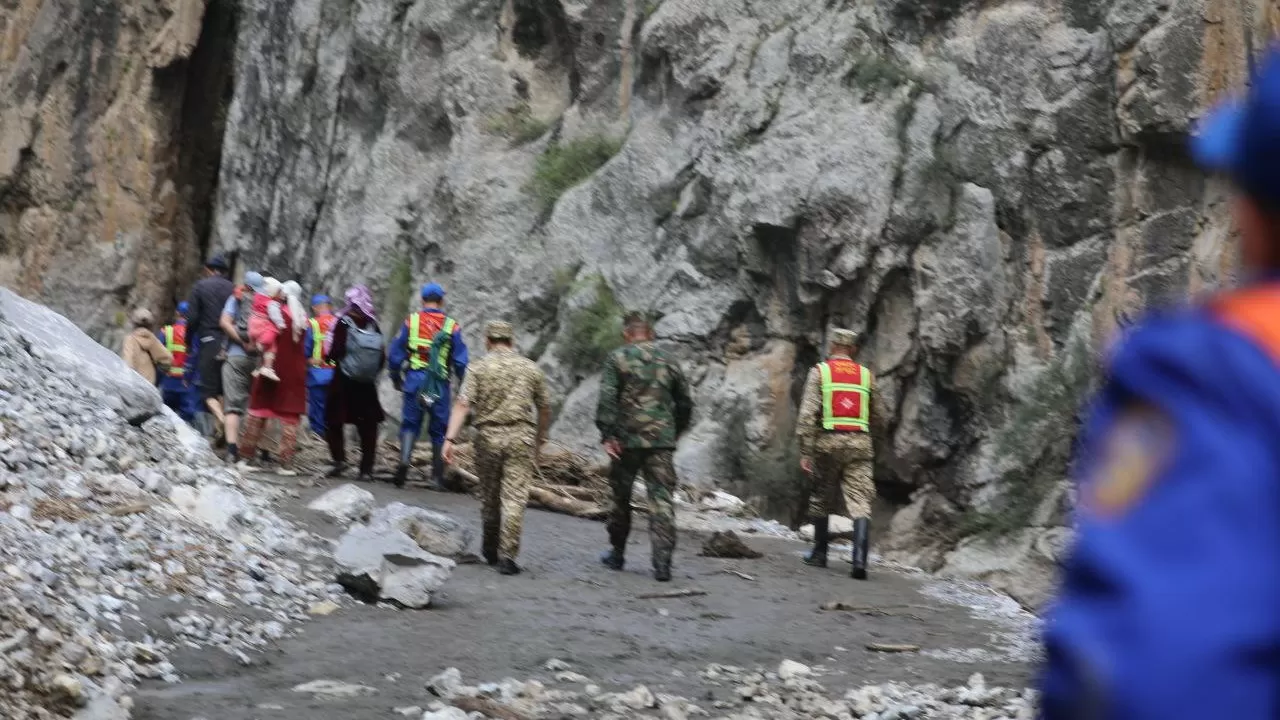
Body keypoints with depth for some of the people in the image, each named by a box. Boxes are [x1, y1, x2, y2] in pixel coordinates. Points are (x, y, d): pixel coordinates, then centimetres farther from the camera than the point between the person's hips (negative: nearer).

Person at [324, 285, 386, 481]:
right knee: (367, 425, 7)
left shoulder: (344, 322, -10)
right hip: (367, 384, 3)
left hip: (343, 379, -3)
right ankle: (367, 469, 4)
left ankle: (339, 458, -5)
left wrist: (329, 355, 6)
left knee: (334, 420, 11)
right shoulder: (373, 325, 1)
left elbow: (335, 351, -15)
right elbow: (381, 357, 3)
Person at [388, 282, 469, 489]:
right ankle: (438, 475, 13)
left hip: (414, 380, 0)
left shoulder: (411, 322, 2)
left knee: (410, 422, 6)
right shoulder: (452, 326, 0)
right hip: (440, 385, 0)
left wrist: (396, 378, 18)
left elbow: (396, 353, 5)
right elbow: (460, 360, 1)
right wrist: (463, 384, 16)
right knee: (439, 428, 9)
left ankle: (405, 456, -21)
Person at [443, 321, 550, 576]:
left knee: (489, 495, 16)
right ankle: (507, 555, -13)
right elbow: (544, 409, 12)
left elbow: (462, 405, -8)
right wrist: (539, 440, 26)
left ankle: (491, 549, 31)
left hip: (488, 435, 1)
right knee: (515, 496, -4)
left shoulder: (479, 368, 2)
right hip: (521, 434, -1)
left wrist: (450, 439, -11)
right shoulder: (531, 368, 7)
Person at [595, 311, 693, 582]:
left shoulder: (617, 359, 0)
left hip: (627, 439, -2)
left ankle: (617, 553, 26)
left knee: (621, 497, 14)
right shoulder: (668, 361, 12)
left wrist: (607, 434, -10)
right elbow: (685, 404, 16)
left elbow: (607, 398, -11)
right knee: (662, 500, -3)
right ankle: (662, 562, -13)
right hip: (662, 442, 2)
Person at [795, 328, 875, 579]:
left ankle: (819, 553, 28)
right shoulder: (866, 375, 10)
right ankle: (860, 559, -20)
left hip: (828, 441, -1)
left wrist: (805, 452, -5)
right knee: (860, 502, -5)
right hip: (860, 443, 1)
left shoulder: (820, 372, 1)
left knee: (821, 500, 17)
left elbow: (807, 413, -7)